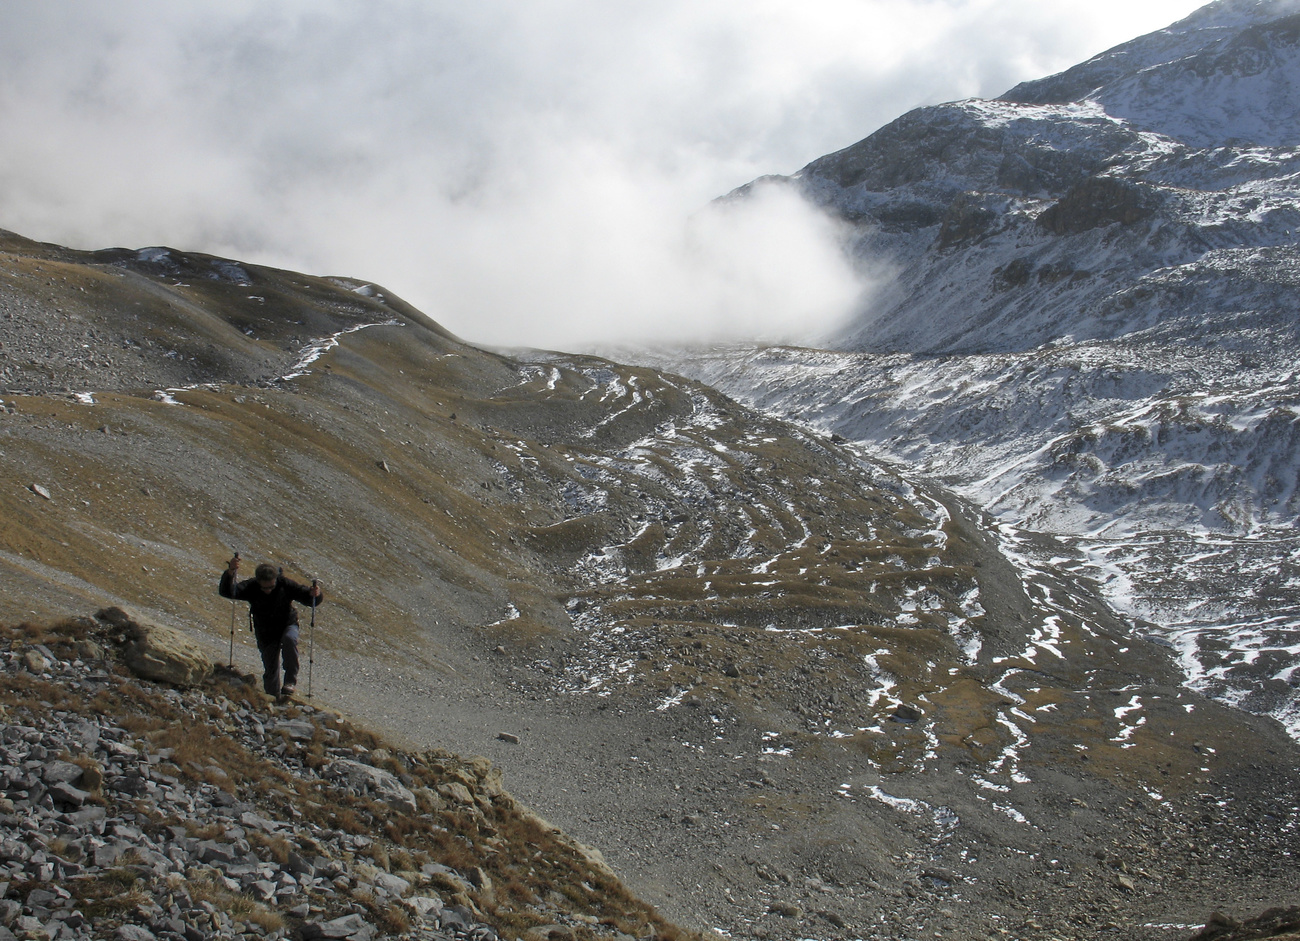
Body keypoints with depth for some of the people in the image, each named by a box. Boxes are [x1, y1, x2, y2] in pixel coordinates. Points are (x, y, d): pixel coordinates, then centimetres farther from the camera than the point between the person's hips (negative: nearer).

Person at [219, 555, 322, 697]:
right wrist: (230, 573, -51)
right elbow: (226, 592, -32)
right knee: (270, 670, 4)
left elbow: (305, 595, -15)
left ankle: (290, 680, -25)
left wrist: (315, 595, -40)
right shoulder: (251, 587, -19)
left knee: (289, 639, -36)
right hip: (266, 633, 2)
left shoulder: (285, 584, -20)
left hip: (287, 625, -1)